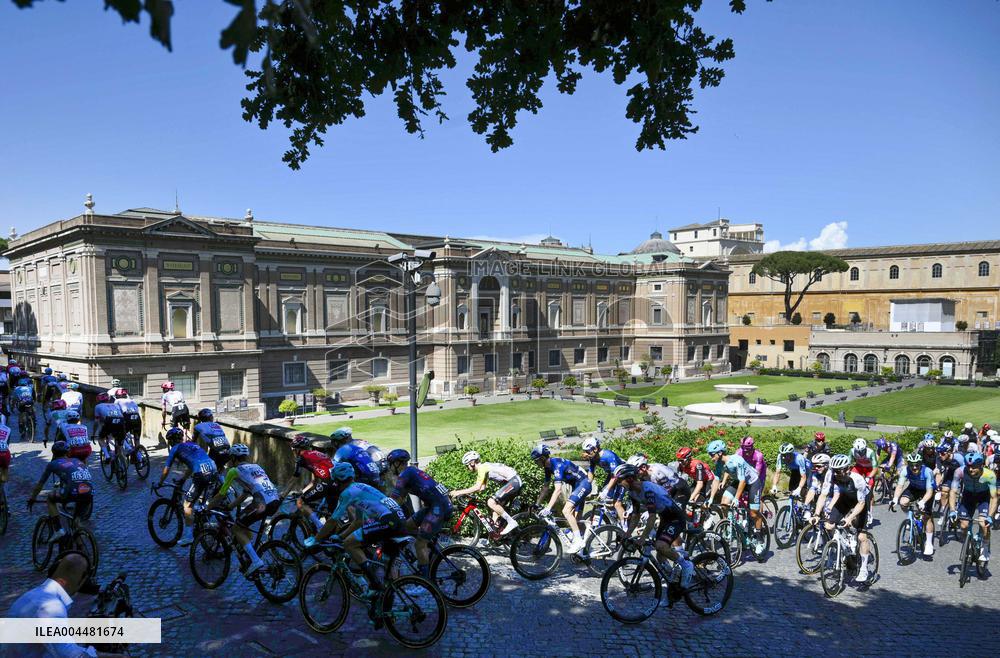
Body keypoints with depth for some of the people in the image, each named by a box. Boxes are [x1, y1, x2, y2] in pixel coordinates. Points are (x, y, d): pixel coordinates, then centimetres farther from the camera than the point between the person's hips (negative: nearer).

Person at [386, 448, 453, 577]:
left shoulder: (404, 475, -9)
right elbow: (401, 500, 23)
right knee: (408, 525, 16)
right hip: (433, 505, 9)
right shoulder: (411, 472, 19)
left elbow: (394, 501, -10)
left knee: (419, 544, -5)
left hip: (439, 507, -9)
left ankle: (425, 580, 2)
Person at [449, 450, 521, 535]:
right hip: (514, 482, 11)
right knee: (496, 505, 14)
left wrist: (459, 492, -15)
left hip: (514, 481, -11)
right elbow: (482, 487, 20)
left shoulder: (482, 467, -11)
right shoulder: (484, 467, 18)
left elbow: (477, 487, -20)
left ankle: (511, 522, -11)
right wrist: (466, 492, 14)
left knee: (491, 502, -18)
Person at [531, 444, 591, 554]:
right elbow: (545, 488, 12)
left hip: (583, 484, -10)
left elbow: (558, 489, -33)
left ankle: (578, 540, -14)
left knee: (566, 510, -21)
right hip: (576, 486, 10)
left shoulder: (557, 464, -26)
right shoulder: (548, 467, 3)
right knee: (573, 518, 10)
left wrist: (548, 508, -38)